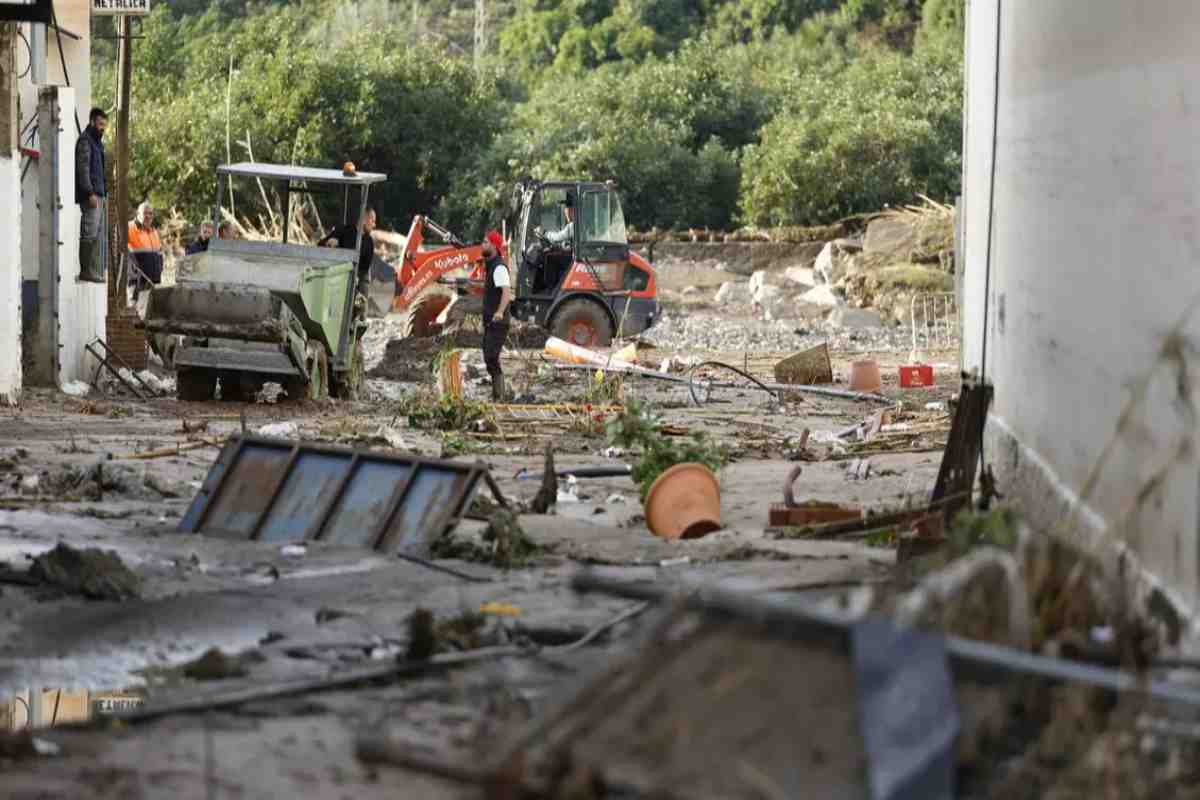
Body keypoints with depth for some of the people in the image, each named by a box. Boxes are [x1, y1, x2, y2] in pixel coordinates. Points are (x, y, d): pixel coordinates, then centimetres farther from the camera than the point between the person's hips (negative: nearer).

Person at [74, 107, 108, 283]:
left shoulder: (97, 142, 22)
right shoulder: (85, 140, -7)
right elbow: (83, 168, -15)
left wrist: (103, 192, 16)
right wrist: (90, 193, -21)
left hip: (98, 194, 10)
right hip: (90, 195, -10)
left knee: (99, 235, 9)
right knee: (90, 234, -11)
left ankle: (96, 271, 11)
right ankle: (87, 271, -10)